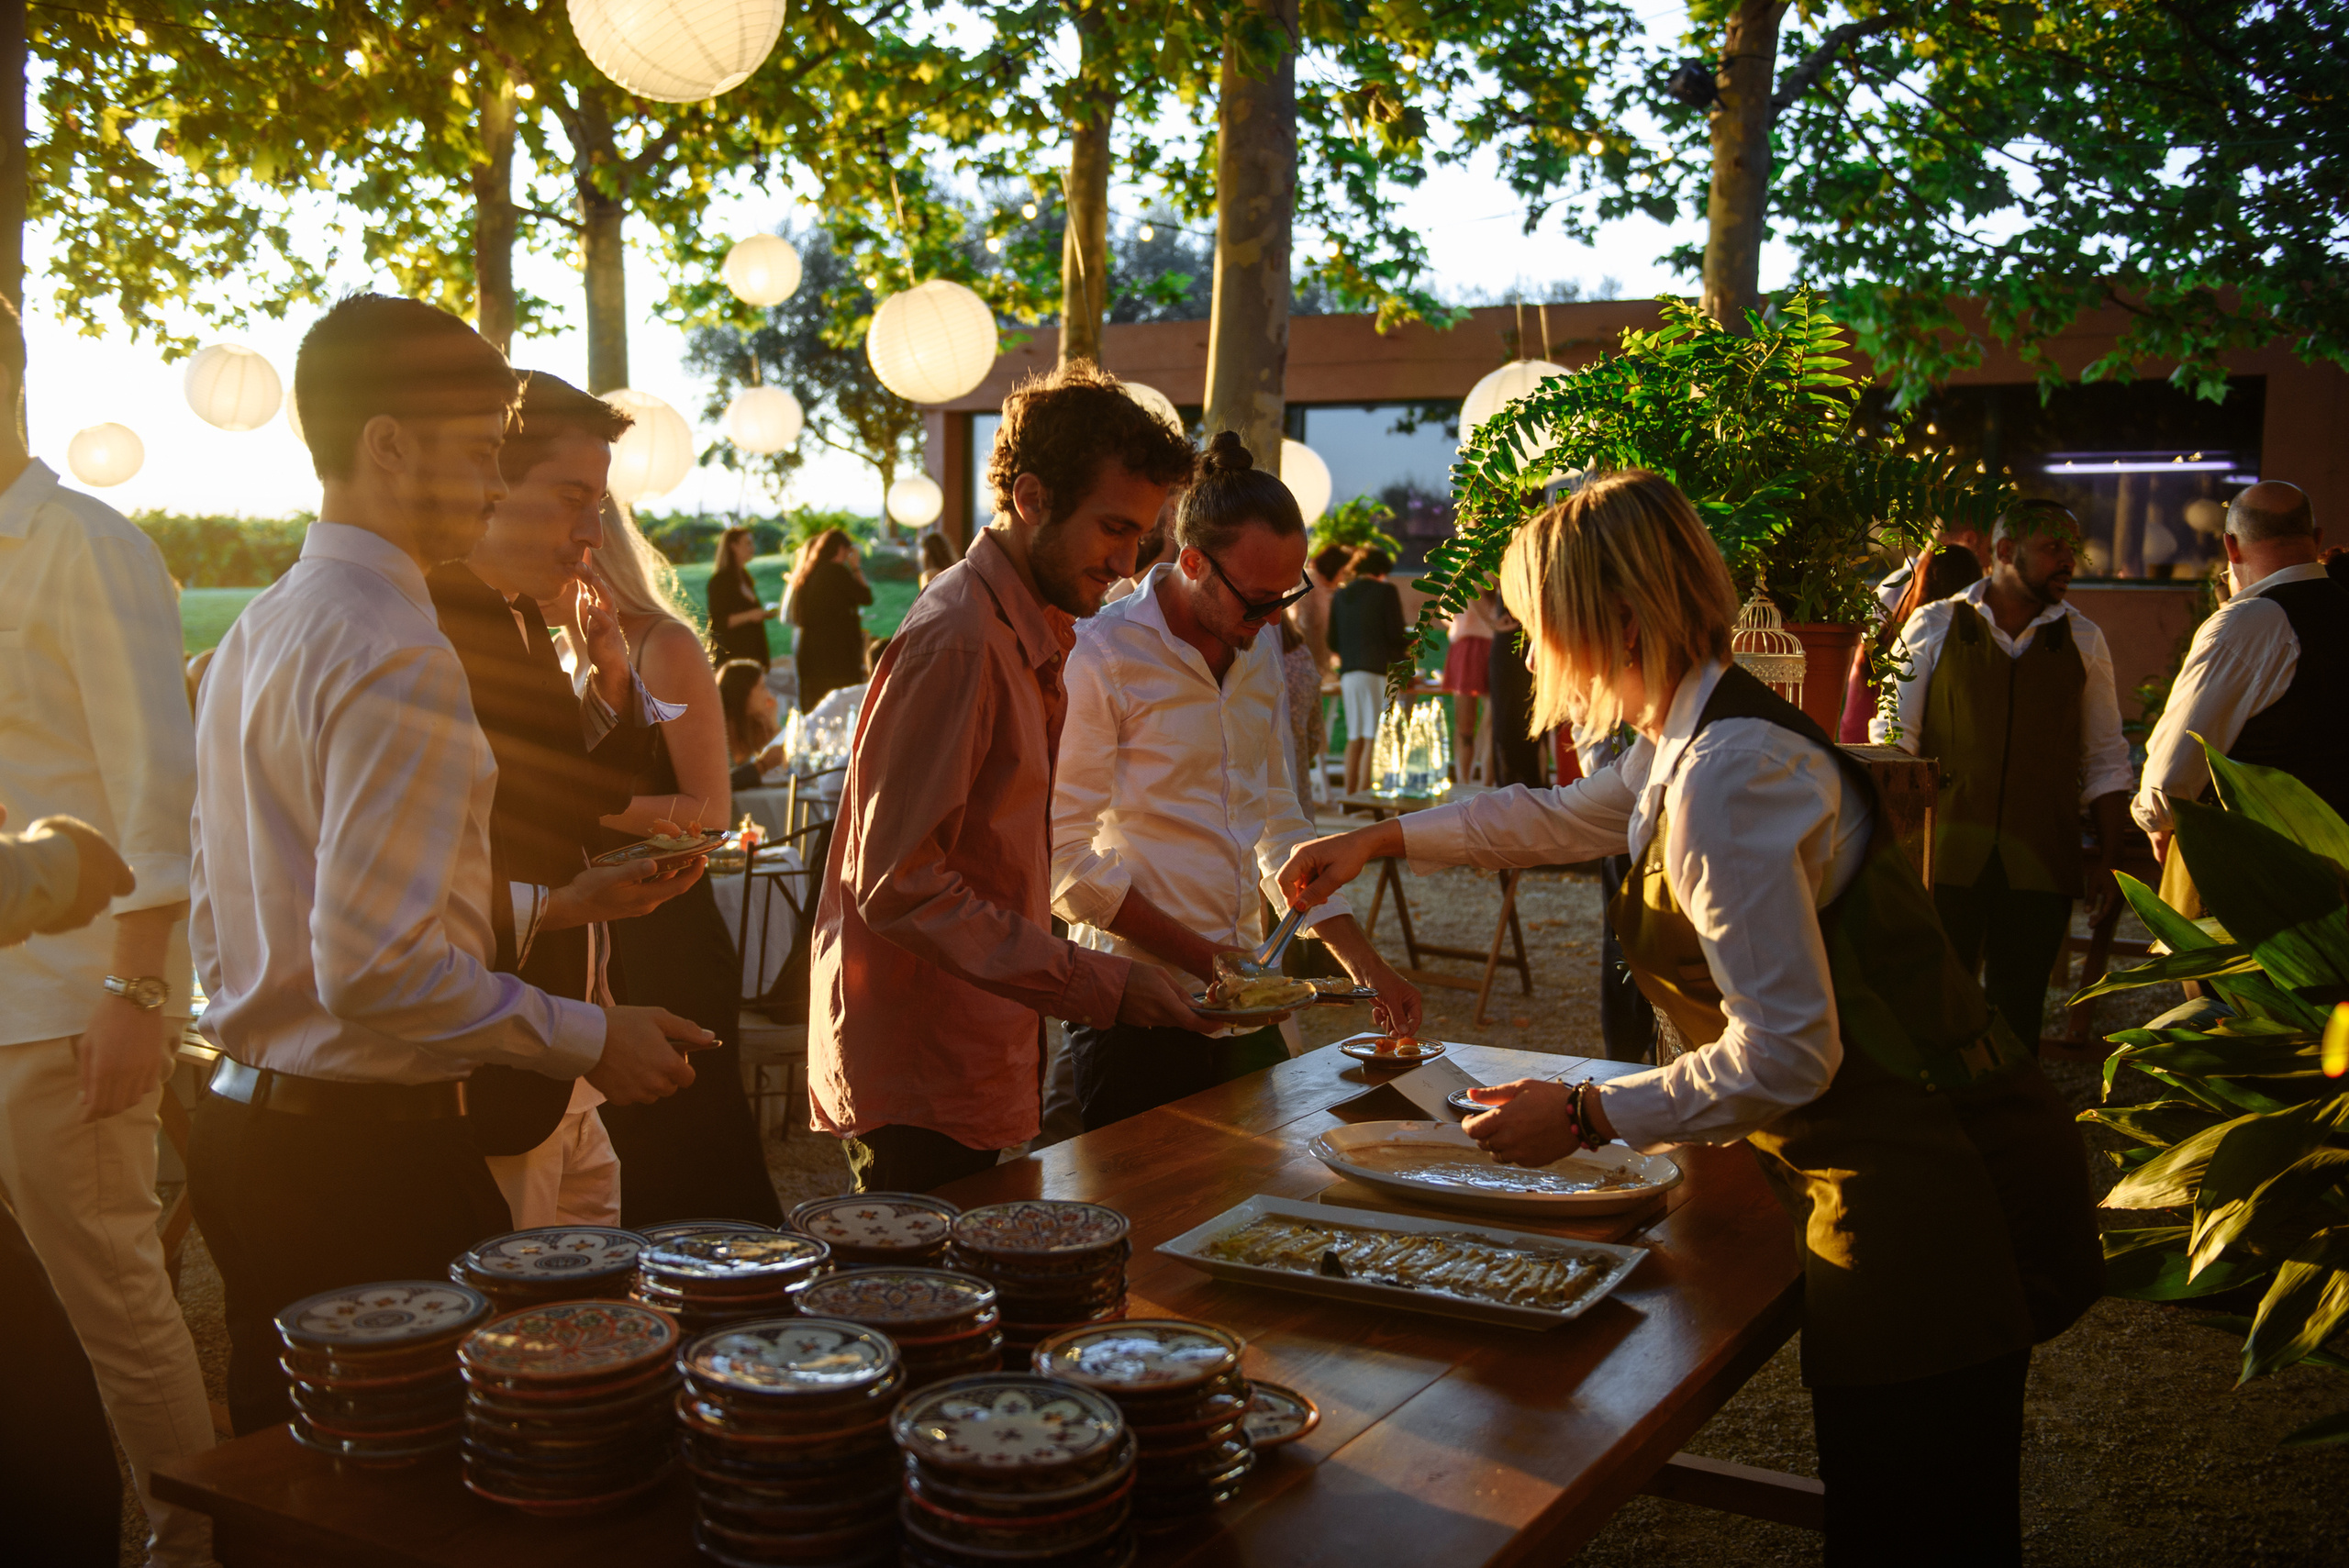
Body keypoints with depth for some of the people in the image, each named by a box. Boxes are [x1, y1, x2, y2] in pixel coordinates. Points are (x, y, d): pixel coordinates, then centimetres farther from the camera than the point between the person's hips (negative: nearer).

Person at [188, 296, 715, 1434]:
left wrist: (537, 905, 18)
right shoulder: (398, 657, -19)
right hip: (366, 1152, -10)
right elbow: (375, 969, -24)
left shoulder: (256, 633, 12)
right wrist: (588, 1040, -13)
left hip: (247, 1126, 10)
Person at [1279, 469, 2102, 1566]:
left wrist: (1586, 1117, -12)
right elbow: (1558, 816, 33)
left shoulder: (1726, 773, -21)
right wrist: (1382, 840, 38)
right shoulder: (1687, 743, 11)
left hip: (1930, 1196, -10)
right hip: (1911, 1183, 10)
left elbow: (1787, 1056, -23)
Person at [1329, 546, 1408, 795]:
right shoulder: (1386, 590, -2)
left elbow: (1332, 642, 14)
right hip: (1379, 671, -5)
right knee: (1373, 738, -6)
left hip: (1348, 672, 6)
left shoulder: (1339, 595, 13)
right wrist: (1412, 640, 16)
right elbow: (1396, 636, -5)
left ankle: (1350, 795, 10)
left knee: (1354, 738, 11)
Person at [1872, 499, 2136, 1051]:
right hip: (1944, 856, -2)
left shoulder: (2083, 641, 10)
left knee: (2018, 1011, 6)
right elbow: (1893, 736, 2)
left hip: (2040, 863, 2)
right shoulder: (1933, 627, 3)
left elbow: (2106, 758, 13)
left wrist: (2107, 859, 6)